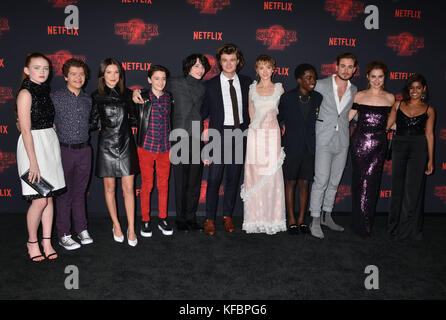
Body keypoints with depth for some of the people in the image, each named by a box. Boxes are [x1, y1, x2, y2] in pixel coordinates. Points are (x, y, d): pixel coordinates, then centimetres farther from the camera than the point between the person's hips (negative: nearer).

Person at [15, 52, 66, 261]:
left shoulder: (45, 92, 12)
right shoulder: (25, 93, -9)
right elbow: (26, 130, -14)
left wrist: (54, 147, 8)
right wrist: (33, 162, -17)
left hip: (51, 143, 7)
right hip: (33, 145, -7)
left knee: (50, 196, 9)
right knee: (40, 200, -5)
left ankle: (47, 242, 19)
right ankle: (32, 241, 17)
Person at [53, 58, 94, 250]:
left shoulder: (87, 99, 8)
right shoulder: (56, 98, -4)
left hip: (84, 150, 3)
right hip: (64, 150, -3)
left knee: (80, 191, 12)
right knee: (64, 193, 4)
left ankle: (82, 230, 22)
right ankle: (64, 235, 13)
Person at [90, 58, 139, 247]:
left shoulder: (127, 94, 5)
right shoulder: (96, 96, 0)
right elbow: (93, 124, 2)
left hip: (126, 145, 1)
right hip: (106, 145, -1)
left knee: (129, 188, 0)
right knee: (110, 188, 8)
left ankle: (131, 229, 8)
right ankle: (116, 226, 25)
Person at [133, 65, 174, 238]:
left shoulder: (169, 97, 7)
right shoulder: (142, 97, -3)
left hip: (165, 147, 3)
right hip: (146, 146, -3)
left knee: (163, 184, 10)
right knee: (147, 185, 5)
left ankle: (163, 219, 23)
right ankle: (145, 220, 19)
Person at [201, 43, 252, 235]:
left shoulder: (247, 83, 8)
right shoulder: (211, 85, 1)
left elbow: (251, 108, 16)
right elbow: (205, 111, 5)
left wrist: (248, 129, 8)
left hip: (240, 134, 3)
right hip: (220, 134, -2)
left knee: (233, 177, 9)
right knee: (214, 178, -5)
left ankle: (228, 216, 22)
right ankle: (209, 219, 7)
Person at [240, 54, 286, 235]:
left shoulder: (279, 88, 7)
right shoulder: (252, 89, 8)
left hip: (273, 135, 0)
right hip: (255, 135, 0)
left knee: (272, 177, -1)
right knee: (254, 176, 0)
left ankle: (272, 219, 11)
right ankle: (255, 219, 9)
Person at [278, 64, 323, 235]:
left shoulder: (318, 98, 5)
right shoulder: (287, 97, -3)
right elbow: (279, 118, 7)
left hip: (310, 148, 2)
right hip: (291, 147, -2)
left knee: (304, 184, 8)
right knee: (290, 183, 5)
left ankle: (301, 220, 18)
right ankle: (291, 220, 14)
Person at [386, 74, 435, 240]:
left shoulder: (428, 110, 6)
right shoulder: (398, 105, 9)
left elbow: (429, 134, 5)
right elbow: (387, 125, 12)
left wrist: (430, 159, 3)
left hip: (419, 148, -1)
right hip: (399, 147, 1)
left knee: (413, 188, -1)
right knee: (398, 187, 7)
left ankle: (411, 228, 13)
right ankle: (396, 225, 21)